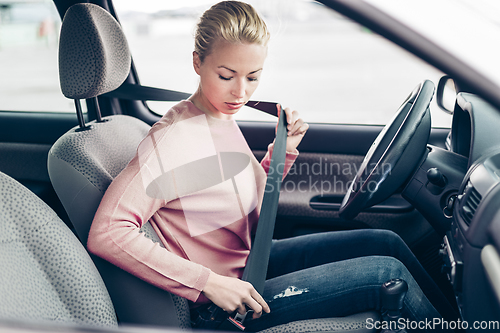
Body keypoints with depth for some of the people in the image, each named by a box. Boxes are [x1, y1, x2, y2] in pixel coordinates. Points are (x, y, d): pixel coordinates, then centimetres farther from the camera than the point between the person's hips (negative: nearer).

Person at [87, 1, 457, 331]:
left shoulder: (223, 118, 2)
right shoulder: (173, 138, -24)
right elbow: (106, 233, -31)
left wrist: (283, 150, -3)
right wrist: (209, 283, -30)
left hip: (255, 259, 8)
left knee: (385, 242, 7)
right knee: (389, 273, -9)